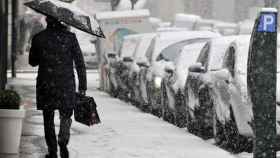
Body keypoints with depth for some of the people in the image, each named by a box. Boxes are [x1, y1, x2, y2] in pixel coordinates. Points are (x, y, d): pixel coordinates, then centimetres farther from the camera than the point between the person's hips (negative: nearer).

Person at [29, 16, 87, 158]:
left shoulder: (38, 38, -1)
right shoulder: (70, 37, -3)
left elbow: (32, 61, 10)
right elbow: (80, 63, -3)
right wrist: (82, 86, 2)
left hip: (45, 84, 0)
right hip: (67, 84, 0)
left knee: (48, 119, 11)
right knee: (65, 116, 13)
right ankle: (63, 144, -8)